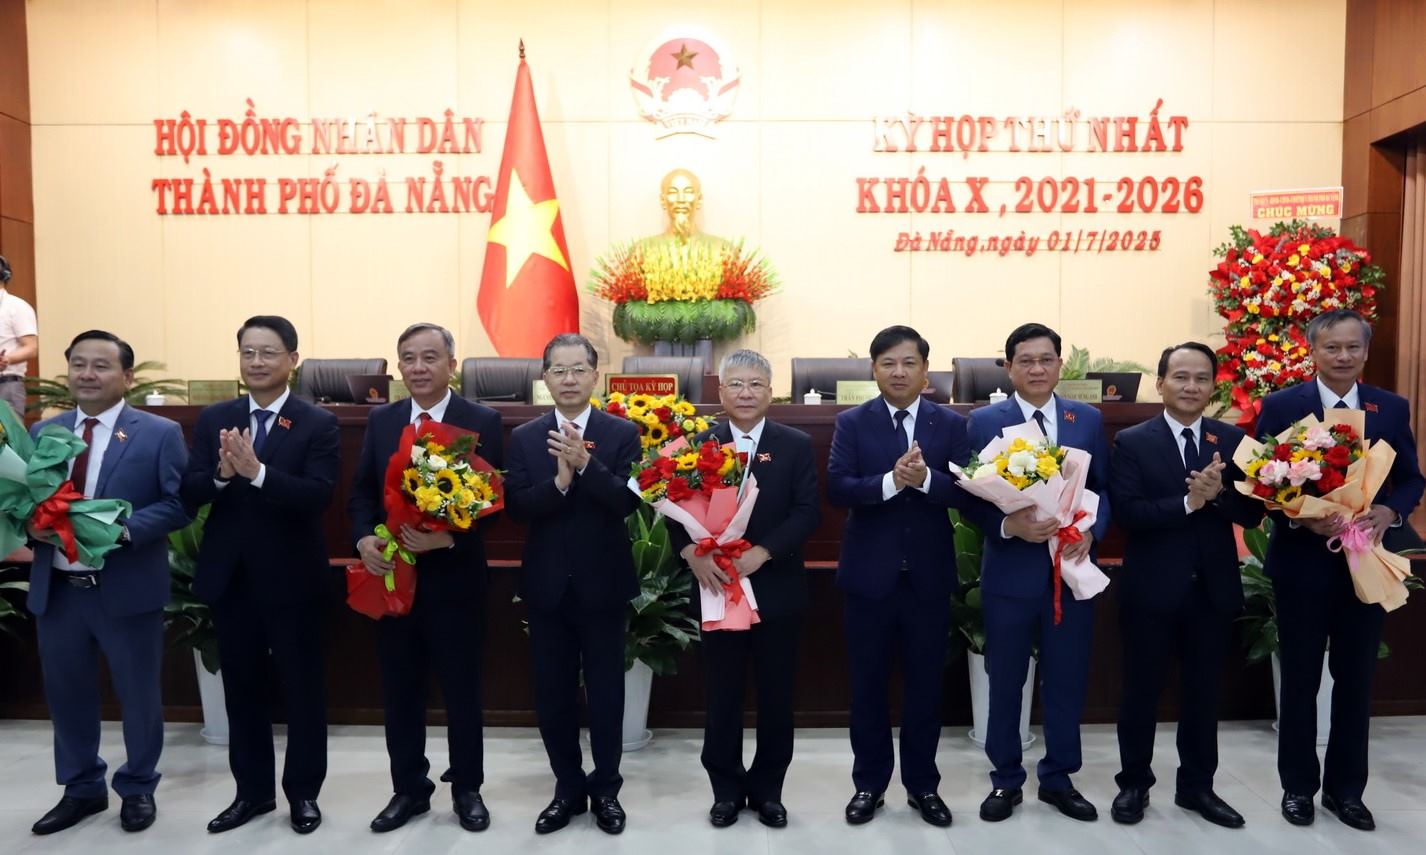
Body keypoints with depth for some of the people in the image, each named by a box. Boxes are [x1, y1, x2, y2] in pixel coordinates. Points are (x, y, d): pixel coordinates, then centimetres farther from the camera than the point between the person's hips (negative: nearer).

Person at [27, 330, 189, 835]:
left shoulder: (159, 433, -4)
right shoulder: (43, 432, 9)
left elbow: (179, 504, -10)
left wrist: (124, 528, -24)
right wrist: (34, 523, -12)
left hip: (127, 589, -4)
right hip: (57, 589, 4)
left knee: (138, 694, 9)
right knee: (65, 692, 15)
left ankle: (138, 789, 29)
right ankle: (82, 789, 35)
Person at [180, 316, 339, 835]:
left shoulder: (318, 424, -7)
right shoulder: (213, 419, 5)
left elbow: (319, 496, -19)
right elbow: (188, 494, -1)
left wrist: (256, 470, -30)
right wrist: (221, 474, -22)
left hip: (291, 577, -4)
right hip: (229, 576, 4)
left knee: (302, 689, 8)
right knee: (242, 689, 15)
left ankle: (303, 792, 24)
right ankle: (252, 791, 31)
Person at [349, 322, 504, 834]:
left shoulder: (482, 422, -6)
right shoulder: (380, 421, 6)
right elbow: (361, 492, 8)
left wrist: (449, 537, -24)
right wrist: (364, 538, -10)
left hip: (454, 578, -3)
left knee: (462, 690, 10)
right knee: (400, 692, 14)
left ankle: (467, 789, 28)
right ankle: (409, 789, 31)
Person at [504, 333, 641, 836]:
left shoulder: (623, 433, -4)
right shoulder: (524, 437, 2)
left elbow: (628, 501, -16)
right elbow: (516, 507, -8)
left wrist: (586, 463, -29)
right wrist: (558, 481, -25)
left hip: (603, 585, -2)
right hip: (547, 586, 2)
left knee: (606, 693, 10)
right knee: (553, 695, 12)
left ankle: (606, 790, 28)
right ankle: (568, 788, 30)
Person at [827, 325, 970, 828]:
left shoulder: (951, 424, 2)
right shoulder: (852, 423, -1)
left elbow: (965, 489, -9)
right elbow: (836, 489, -13)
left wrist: (925, 479, -27)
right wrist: (891, 480, -27)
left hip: (929, 575, 1)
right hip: (869, 573, -1)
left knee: (925, 683, 12)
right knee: (868, 684, 10)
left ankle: (922, 784, 29)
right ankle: (869, 783, 26)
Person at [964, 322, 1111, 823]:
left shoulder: (1088, 419, 6)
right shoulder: (984, 421, -2)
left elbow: (1105, 488, 7)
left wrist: (1091, 529, -12)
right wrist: (1009, 525, -21)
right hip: (1010, 570, -2)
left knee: (1066, 679, 12)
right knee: (1005, 682, 9)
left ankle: (1058, 778, 30)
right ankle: (1005, 780, 26)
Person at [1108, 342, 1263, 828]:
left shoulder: (1233, 440, 3)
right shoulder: (1132, 442, -7)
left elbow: (1252, 514, -3)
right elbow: (1125, 512, -17)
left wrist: (1218, 494, -21)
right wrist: (1188, 502, -26)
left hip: (1214, 589, 3)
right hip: (1151, 589, -3)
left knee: (1203, 693, 16)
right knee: (1141, 692, 10)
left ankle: (1197, 787, 32)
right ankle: (1134, 784, 26)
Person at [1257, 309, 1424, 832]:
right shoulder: (1281, 406, -4)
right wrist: (1302, 517, -21)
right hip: (1303, 563, -2)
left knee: (1356, 680, 13)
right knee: (1300, 680, 9)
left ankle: (1345, 788, 28)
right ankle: (1298, 785, 24)